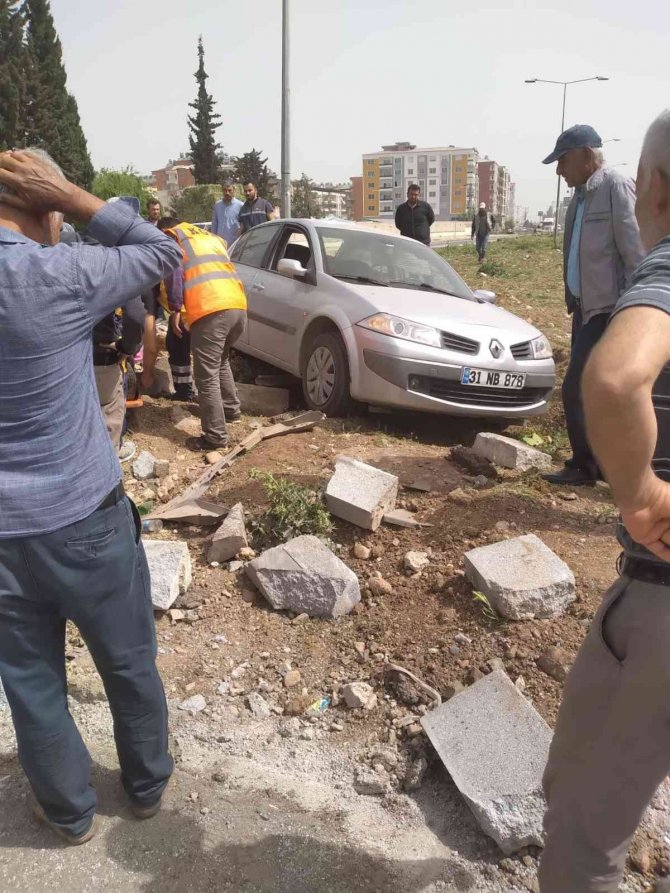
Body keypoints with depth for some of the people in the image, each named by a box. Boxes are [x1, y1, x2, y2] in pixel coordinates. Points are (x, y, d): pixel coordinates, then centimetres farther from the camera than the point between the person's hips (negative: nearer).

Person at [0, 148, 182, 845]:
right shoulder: (57, 277, -17)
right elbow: (162, 253, -4)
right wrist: (70, 195, -6)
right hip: (84, 521, -4)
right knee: (131, 668, 19)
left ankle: (70, 813, 41)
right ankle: (148, 788, 41)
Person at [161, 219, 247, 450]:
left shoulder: (171, 237, 14)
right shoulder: (210, 237, 33)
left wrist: (175, 309, 0)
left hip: (210, 310, -7)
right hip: (238, 305, 7)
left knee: (207, 376, -3)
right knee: (221, 361, 30)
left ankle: (215, 436, -2)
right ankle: (231, 408, 40)